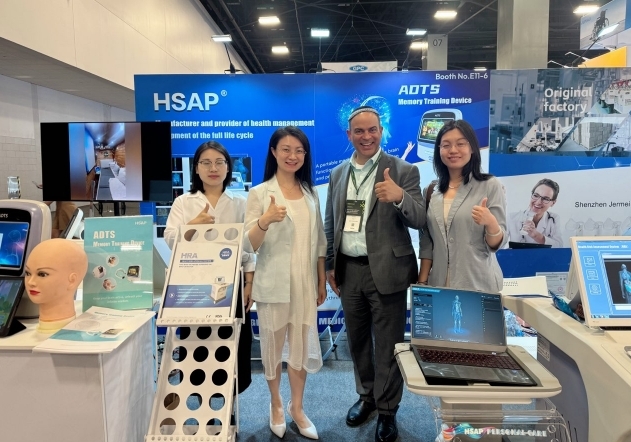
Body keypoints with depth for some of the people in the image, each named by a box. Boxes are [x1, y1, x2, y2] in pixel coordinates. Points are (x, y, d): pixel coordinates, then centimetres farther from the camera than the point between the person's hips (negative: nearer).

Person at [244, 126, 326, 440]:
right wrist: (265, 220, -30)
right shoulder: (259, 193, -7)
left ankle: (297, 408, 32)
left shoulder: (311, 193, 7)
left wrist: (322, 280, 11)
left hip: (305, 283, 4)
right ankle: (276, 406, 35)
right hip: (273, 284, -3)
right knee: (274, 345, 11)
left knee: (302, 346, 12)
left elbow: (319, 240, 12)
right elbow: (248, 246, -12)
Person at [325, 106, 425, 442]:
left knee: (387, 344, 6)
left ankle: (387, 411, 24)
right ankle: (366, 395, 38)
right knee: (357, 340, 18)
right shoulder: (338, 174, 8)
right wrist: (330, 266, 9)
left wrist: (400, 197, -33)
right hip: (349, 271, 5)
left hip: (386, 270, -4)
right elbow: (330, 224, 12)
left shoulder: (403, 171, -6)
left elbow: (420, 220, -13)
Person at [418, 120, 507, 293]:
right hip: (439, 285, 3)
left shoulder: (490, 185, -7)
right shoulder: (432, 190, 5)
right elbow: (427, 243, 8)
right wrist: (422, 282, 4)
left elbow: (496, 244, -7)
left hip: (478, 285, -3)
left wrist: (490, 223, -26)